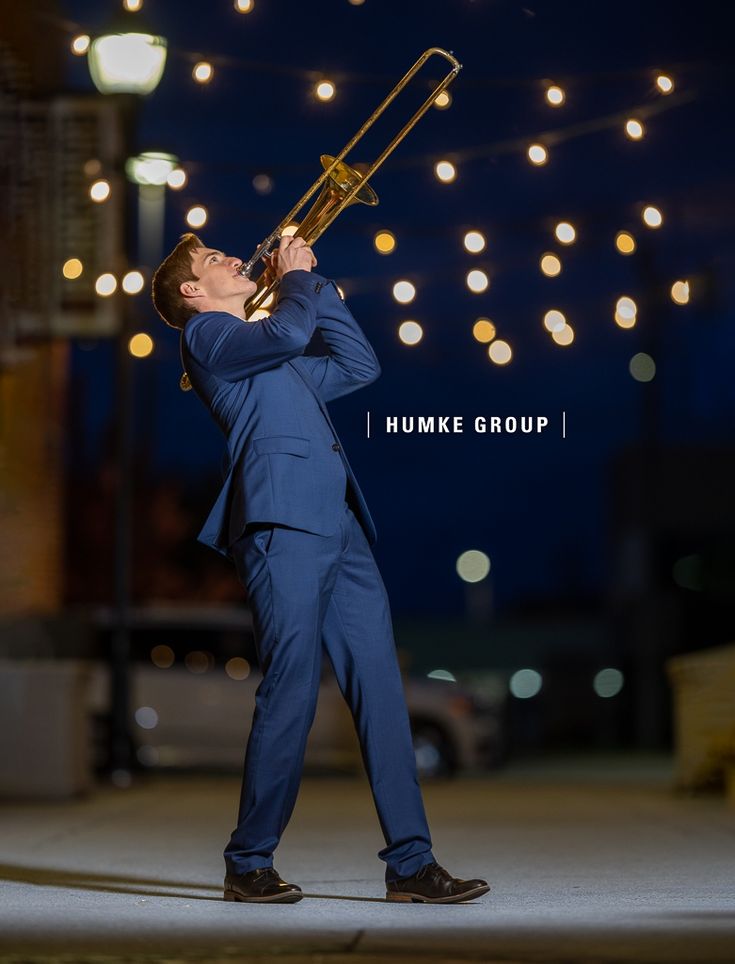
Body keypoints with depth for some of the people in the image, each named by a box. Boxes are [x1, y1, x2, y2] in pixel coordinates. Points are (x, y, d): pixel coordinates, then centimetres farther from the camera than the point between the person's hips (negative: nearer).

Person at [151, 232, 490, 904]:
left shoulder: (279, 368, 33)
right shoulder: (206, 335, 8)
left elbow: (359, 365, 36)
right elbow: (286, 332, -9)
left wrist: (317, 284, 33)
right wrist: (296, 277, 10)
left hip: (339, 526, 8)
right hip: (281, 517, -8)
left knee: (381, 686, -1)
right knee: (292, 687, -11)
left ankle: (411, 863, -3)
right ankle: (249, 864, -1)